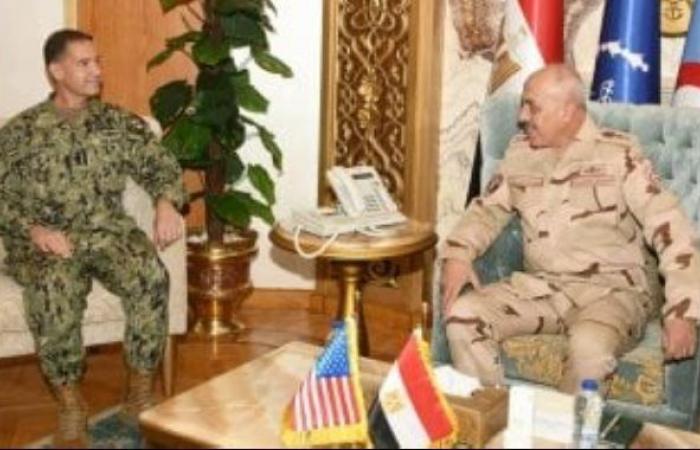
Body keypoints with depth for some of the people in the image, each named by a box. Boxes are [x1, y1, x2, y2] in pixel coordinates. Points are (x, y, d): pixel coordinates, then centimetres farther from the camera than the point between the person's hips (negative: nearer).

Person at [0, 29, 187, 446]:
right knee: (53, 293, -36)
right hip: (47, 242, -2)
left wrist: (167, 202, -14)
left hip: (110, 232, 2)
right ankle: (70, 401, -16)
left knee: (152, 276, -31)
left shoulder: (119, 122, 10)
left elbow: (162, 165, 8)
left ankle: (141, 390, -15)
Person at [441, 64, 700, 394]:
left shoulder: (618, 154, -7)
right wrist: (457, 254, -4)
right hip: (539, 287, 5)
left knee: (589, 346, -36)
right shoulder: (520, 153, 9)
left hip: (611, 290, -5)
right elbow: (488, 209, 18)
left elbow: (671, 231, -11)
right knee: (462, 314, -17)